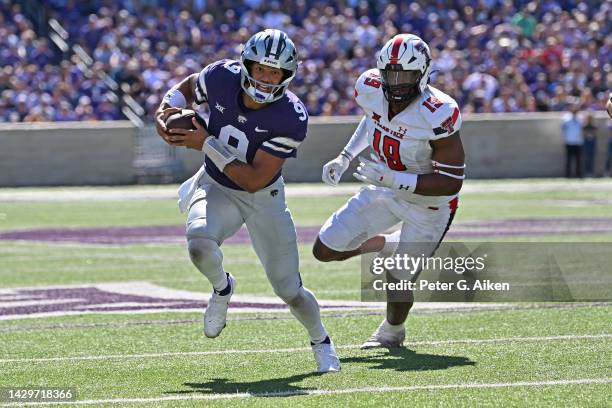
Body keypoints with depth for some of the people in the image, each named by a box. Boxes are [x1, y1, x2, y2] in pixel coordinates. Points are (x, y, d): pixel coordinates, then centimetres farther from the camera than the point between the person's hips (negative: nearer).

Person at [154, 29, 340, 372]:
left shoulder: (291, 118, -29)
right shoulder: (222, 77, -21)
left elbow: (255, 180, -28)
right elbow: (186, 89, 5)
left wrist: (206, 144, -30)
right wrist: (166, 112, -16)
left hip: (263, 197, -1)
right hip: (216, 189, 1)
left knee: (289, 289, 2)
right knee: (200, 244, -32)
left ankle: (321, 341, 34)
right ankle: (222, 287, 4)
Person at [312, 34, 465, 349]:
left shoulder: (437, 115, -35)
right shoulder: (372, 89, -16)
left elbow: (451, 183, -31)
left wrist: (392, 179, -37)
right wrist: (344, 159, 3)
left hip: (430, 203, -6)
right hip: (388, 191, 6)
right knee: (325, 250, 4)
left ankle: (392, 331, 34)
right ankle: (389, 244, 30)